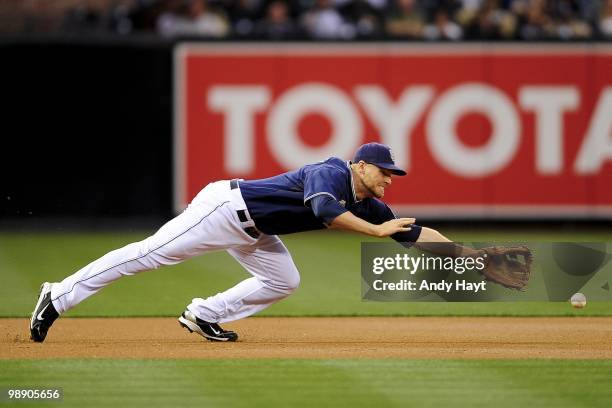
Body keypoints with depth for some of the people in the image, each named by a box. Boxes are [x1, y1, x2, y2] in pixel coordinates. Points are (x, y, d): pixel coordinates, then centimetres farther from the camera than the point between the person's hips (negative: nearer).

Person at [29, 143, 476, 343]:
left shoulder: (367, 205, 6)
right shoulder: (331, 173, -20)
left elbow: (413, 232, 9)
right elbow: (323, 209, -41)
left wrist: (464, 250, 1)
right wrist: (376, 230, -34)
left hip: (251, 230, 9)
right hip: (228, 205, -9)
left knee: (283, 282, 11)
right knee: (150, 253, -12)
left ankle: (203, 316, 15)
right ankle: (59, 297, -11)